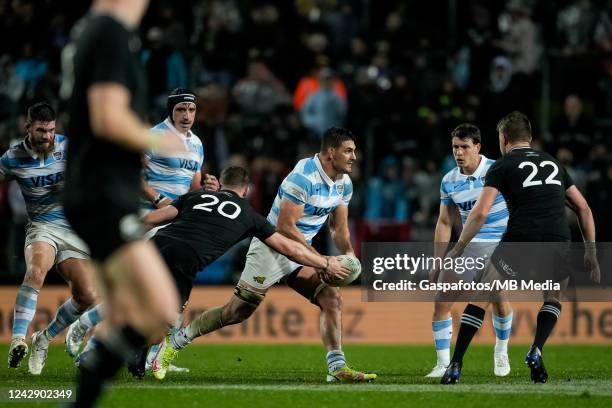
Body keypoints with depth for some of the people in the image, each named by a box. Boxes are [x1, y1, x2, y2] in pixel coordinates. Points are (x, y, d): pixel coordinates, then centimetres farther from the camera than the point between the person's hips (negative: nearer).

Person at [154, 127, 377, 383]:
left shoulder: (344, 183, 3)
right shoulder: (303, 177, -24)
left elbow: (339, 227, 15)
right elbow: (285, 227, -26)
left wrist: (348, 253, -6)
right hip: (270, 249, -8)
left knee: (332, 298, -10)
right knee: (236, 311, -3)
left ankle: (337, 367, -7)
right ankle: (174, 343, 11)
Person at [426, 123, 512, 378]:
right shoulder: (449, 181, 1)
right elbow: (444, 223, 10)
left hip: (500, 244, -3)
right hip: (468, 246, 3)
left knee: (499, 300, -12)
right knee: (442, 301, -7)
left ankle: (501, 353, 16)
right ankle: (443, 364, 1)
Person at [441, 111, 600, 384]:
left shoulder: (502, 166, 9)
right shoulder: (553, 163, 24)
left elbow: (481, 212, -2)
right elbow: (583, 208, 22)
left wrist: (458, 248, 7)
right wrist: (590, 251, 24)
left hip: (520, 241, -3)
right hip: (558, 243, 3)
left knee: (482, 295, 12)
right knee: (554, 297, 29)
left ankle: (455, 366, 6)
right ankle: (535, 352, 7)